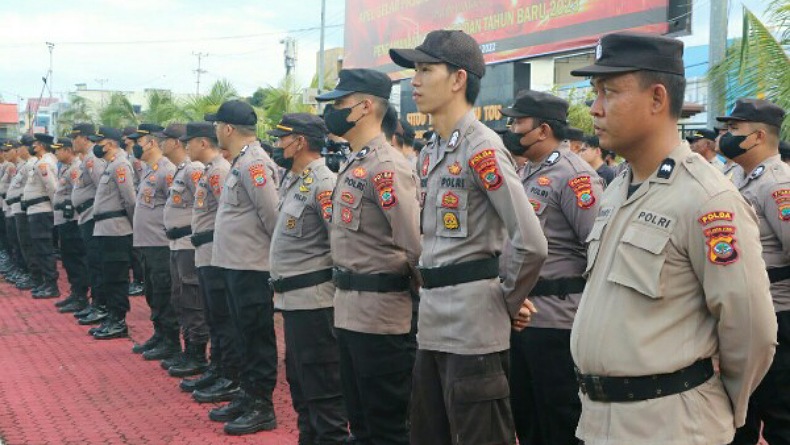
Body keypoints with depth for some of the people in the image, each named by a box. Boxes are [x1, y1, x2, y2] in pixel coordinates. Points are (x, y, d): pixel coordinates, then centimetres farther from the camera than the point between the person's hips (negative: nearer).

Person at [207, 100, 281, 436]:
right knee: (245, 336, 16)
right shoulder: (242, 162, 14)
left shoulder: (253, 164, -17)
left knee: (257, 337, -2)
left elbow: (272, 213, -21)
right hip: (236, 264, 10)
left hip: (251, 266, -10)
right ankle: (247, 396, 26)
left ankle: (262, 407, 6)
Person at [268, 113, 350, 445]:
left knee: (322, 385, -3)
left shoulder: (323, 183, -15)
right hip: (293, 299, 10)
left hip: (314, 301, -10)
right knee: (298, 379, 18)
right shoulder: (292, 181, 15)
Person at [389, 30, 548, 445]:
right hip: (432, 324, 9)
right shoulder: (429, 153, 13)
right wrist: (431, 290, 14)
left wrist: (508, 302, -9)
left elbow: (531, 244, -21)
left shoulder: (483, 149, -15)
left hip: (473, 328, -9)